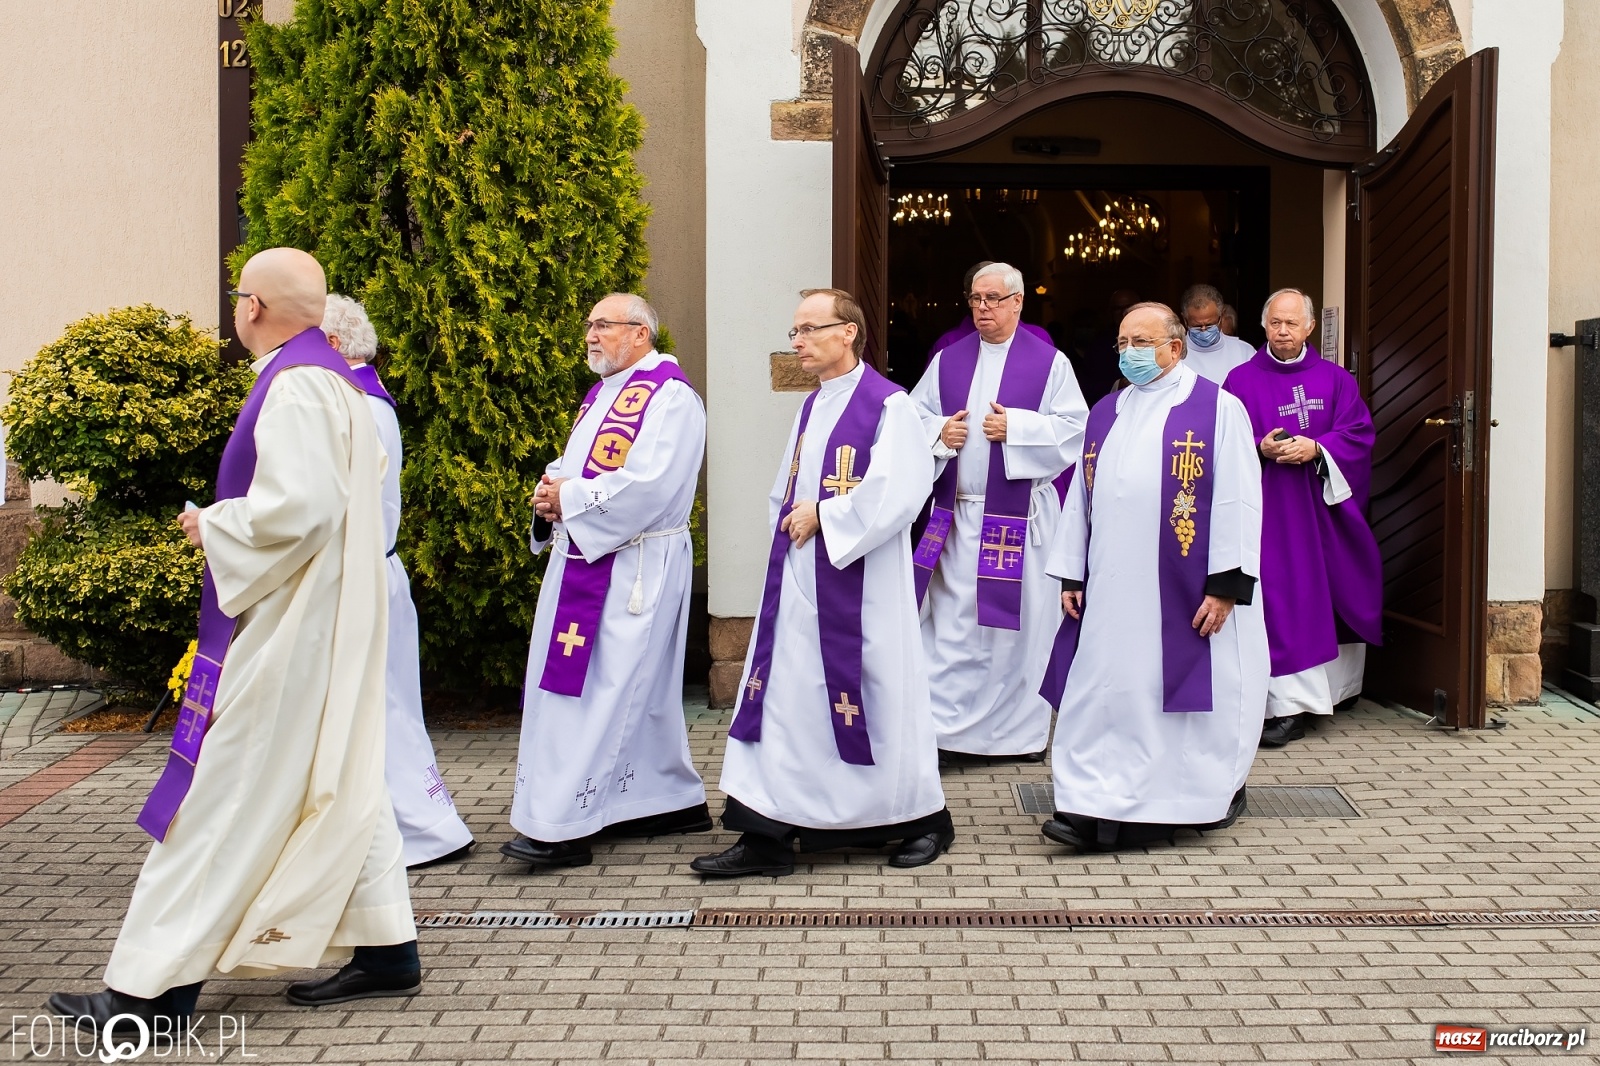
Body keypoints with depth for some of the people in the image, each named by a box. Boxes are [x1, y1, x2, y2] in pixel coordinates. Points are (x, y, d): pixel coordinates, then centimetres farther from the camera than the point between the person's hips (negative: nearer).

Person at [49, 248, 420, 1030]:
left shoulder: (295, 386, -17)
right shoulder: (331, 379, 13)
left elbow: (296, 508, -27)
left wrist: (211, 525, -12)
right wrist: (229, 519, 14)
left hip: (285, 633, -10)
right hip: (326, 620, 10)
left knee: (225, 796, -4)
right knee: (340, 784, 13)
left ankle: (156, 983, 5)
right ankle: (386, 951, 19)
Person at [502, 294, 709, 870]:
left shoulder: (669, 396, -12)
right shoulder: (603, 393, 18)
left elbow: (646, 485, -23)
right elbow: (573, 468, 22)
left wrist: (569, 499, -14)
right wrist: (551, 493, -1)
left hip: (634, 568, -9)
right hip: (582, 560, 9)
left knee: (604, 688, -8)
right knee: (641, 689, 14)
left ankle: (564, 827, -5)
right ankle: (676, 801, 25)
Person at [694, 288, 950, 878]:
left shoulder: (887, 405, -9)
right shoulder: (811, 408, 15)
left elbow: (895, 492, -19)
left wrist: (823, 517, -14)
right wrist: (789, 527, 4)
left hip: (859, 585, -7)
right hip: (798, 583, 7)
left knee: (877, 693, 2)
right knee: (785, 695, 4)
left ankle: (925, 818, 22)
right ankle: (767, 835, 7)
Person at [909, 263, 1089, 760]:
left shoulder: (1049, 362, 2)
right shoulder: (948, 360, 11)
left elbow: (1073, 427, -4)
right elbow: (915, 416, 14)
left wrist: (1015, 428, -14)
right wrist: (940, 432, -7)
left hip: (1019, 515, -3)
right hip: (954, 512, 3)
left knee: (1019, 621, 3)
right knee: (951, 623, 0)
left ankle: (1023, 729, 17)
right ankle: (949, 729, 5)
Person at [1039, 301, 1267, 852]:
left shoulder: (1218, 409, -4)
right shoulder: (1105, 414, 12)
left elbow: (1238, 502, -9)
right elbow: (1080, 500, 14)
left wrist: (1227, 585, -14)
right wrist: (1070, 575, 9)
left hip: (1185, 594, -4)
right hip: (1114, 593, 5)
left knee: (1184, 690, 5)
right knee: (1105, 695, 1)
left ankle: (1214, 792, 24)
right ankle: (1096, 809, 6)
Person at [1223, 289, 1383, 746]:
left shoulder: (1335, 380, 8)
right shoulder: (1241, 381, 4)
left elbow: (1358, 433, 1)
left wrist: (1316, 448, -15)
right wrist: (1261, 448, -19)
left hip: (1323, 506, 2)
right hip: (1269, 508, -2)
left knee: (1328, 594, 8)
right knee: (1280, 601, -6)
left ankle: (1333, 686, 26)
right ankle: (1289, 706, -5)